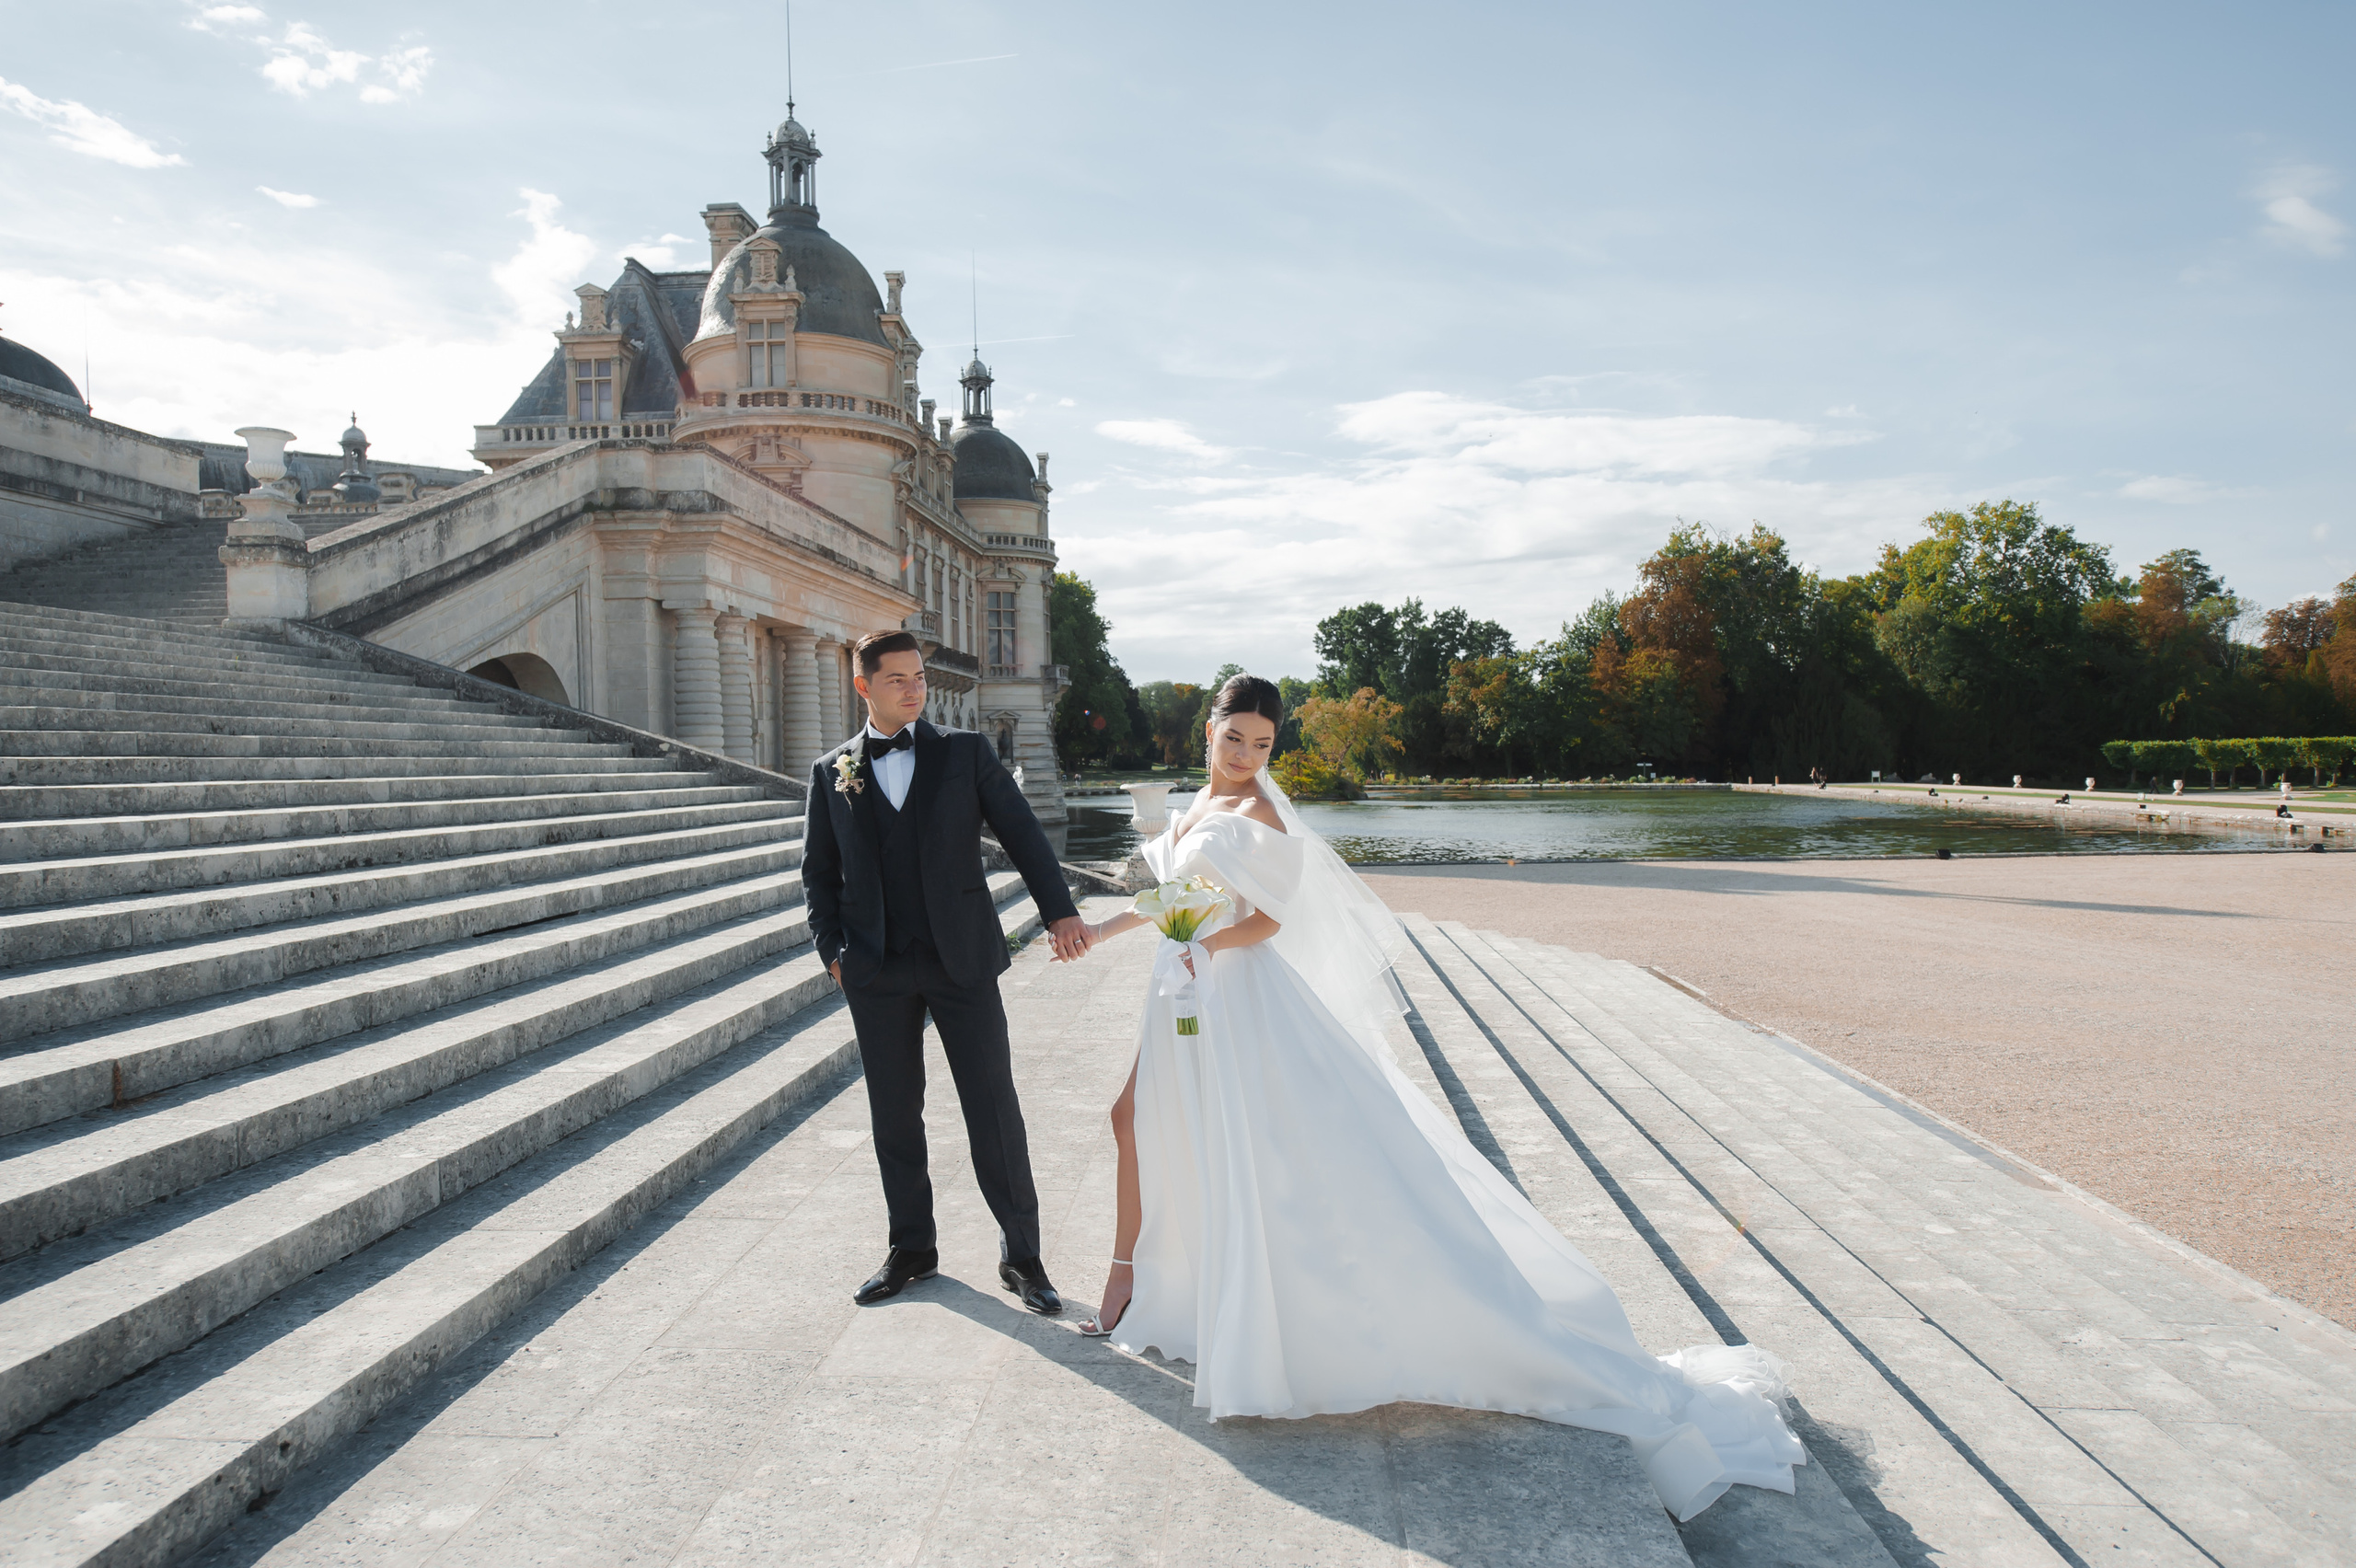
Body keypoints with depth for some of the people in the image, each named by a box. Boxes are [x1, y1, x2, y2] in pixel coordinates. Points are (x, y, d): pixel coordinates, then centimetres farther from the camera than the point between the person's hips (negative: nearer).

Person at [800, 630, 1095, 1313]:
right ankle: (912, 1249, 27)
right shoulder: (831, 772, 7)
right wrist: (832, 949, 1)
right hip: (878, 973, 2)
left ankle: (1021, 1255, 14)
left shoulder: (966, 752, 3)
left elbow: (1021, 833, -1)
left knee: (994, 1108, 1)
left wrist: (1060, 910, -13)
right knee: (894, 1114, 10)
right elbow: (819, 870, 12)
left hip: (963, 959, -1)